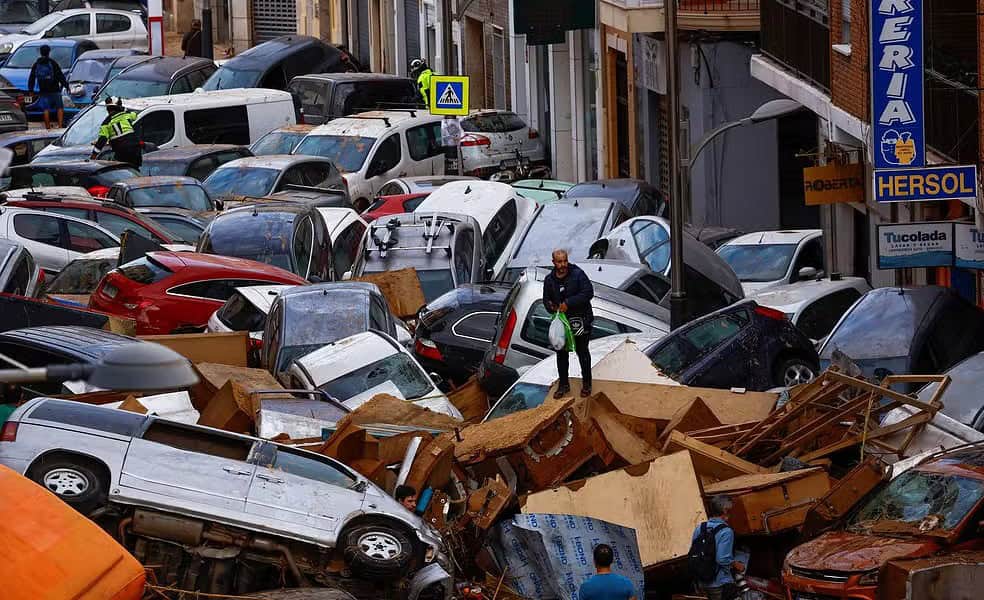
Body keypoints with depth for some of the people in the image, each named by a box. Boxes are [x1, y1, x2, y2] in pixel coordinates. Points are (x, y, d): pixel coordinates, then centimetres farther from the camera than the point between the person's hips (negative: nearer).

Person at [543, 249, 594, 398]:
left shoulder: (577, 274, -12)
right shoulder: (550, 280, 2)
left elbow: (588, 293, -18)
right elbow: (546, 299, 12)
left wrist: (568, 303, -22)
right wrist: (551, 307, -12)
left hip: (580, 320, -4)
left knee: (582, 351, 6)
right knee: (561, 353, 8)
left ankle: (586, 384, 19)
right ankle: (563, 384, 21)